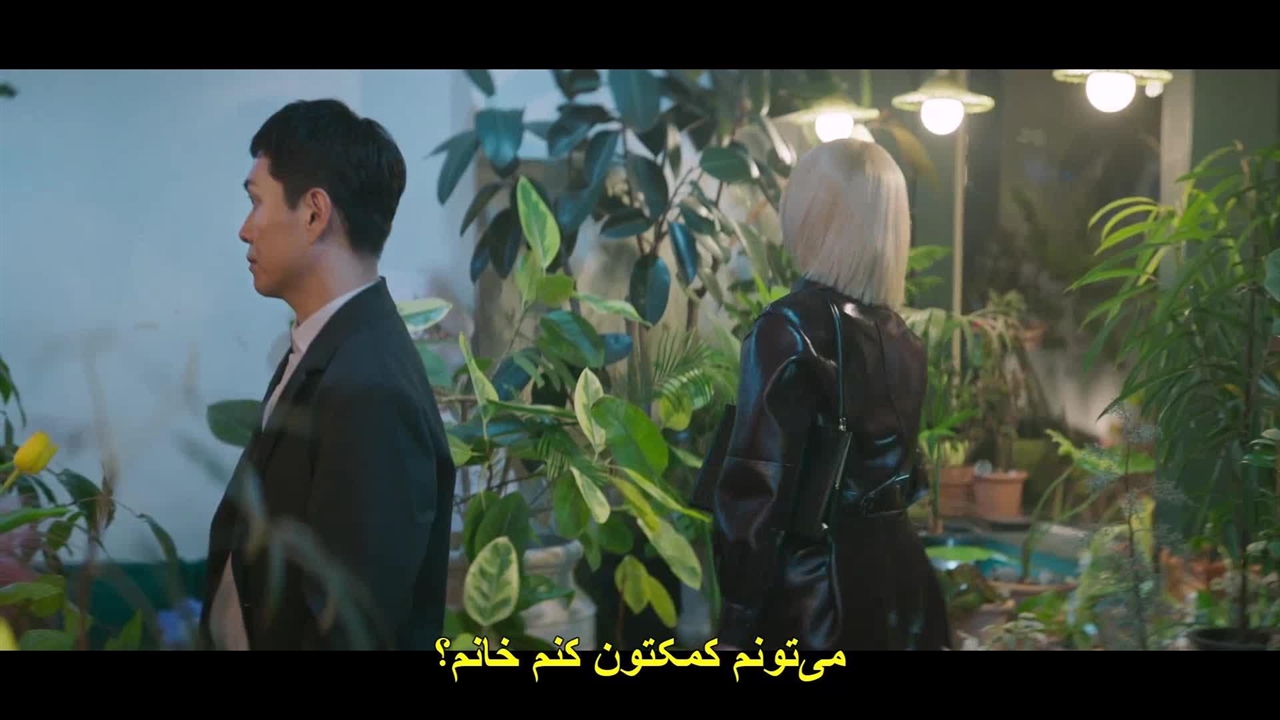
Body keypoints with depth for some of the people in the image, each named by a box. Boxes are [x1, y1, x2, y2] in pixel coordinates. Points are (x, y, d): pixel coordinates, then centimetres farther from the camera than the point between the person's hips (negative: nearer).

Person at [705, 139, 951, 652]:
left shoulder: (791, 329, -15)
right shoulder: (902, 337, 7)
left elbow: (754, 489, -18)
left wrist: (738, 623, -15)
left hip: (815, 590, -7)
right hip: (899, 574, 7)